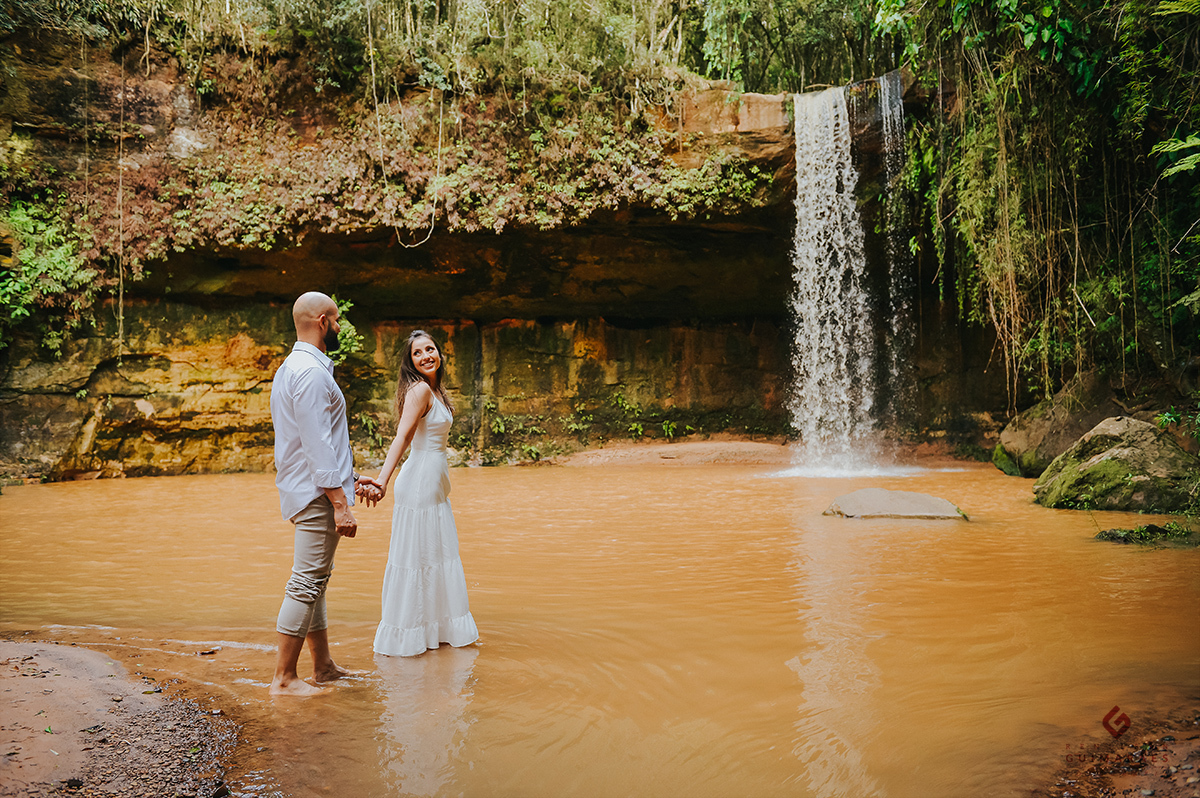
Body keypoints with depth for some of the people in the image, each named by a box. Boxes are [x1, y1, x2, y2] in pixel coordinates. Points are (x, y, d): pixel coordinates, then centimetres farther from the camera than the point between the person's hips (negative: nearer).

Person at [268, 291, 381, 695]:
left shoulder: (290, 368, 17)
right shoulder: (312, 372, -16)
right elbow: (317, 443, -22)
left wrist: (349, 476, 25)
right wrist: (340, 502, -21)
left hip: (306, 490, 11)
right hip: (318, 494, -11)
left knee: (313, 580, 16)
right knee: (307, 583, -5)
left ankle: (323, 666, 27)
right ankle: (284, 678, 2)